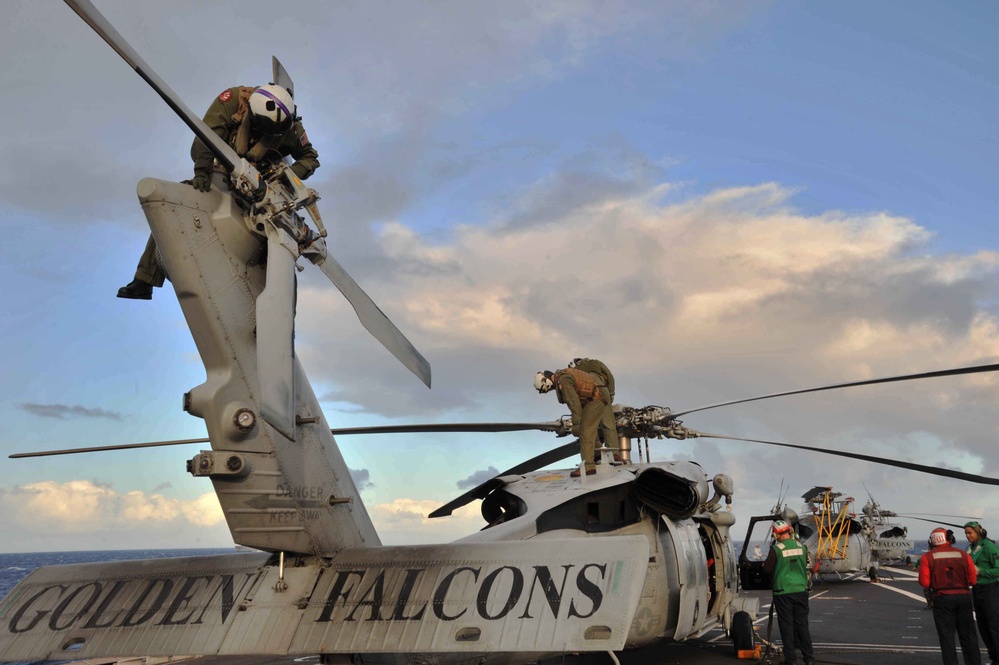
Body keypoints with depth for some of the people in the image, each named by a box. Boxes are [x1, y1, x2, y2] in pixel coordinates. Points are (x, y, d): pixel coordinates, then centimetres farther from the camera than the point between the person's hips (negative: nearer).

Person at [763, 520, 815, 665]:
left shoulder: (776, 549, -13)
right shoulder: (801, 546, 0)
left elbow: (767, 569, -7)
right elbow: (805, 565, 15)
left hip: (783, 592, -4)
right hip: (800, 589, 4)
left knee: (787, 625, 4)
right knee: (802, 623, 13)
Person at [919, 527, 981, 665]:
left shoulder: (928, 557, -5)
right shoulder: (963, 555, 1)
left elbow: (924, 583, -11)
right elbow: (973, 580, 1)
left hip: (943, 598, -2)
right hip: (963, 597, 3)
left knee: (947, 637, 5)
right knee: (968, 635, 15)